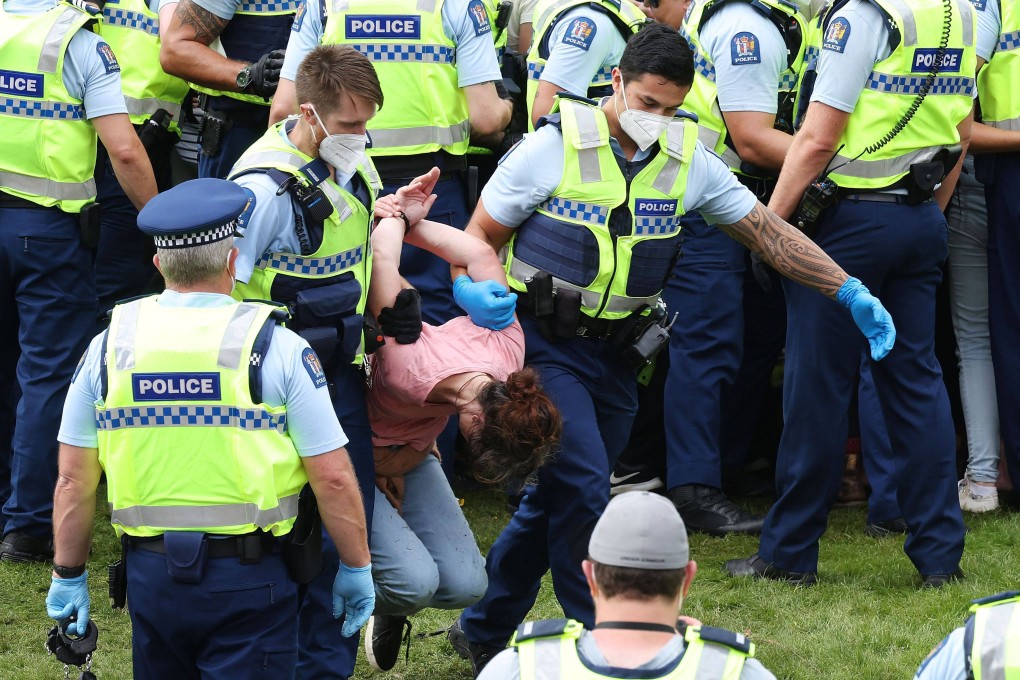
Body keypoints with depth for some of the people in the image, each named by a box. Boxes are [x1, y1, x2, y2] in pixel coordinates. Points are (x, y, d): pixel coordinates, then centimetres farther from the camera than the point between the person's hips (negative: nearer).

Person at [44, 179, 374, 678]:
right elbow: (332, 477, -7)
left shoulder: (111, 346, 1)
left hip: (150, 574, 3)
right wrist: (357, 567, 6)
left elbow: (74, 478, 4)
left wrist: (68, 574, 15)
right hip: (248, 579, -3)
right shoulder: (276, 348, -8)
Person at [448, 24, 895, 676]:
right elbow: (479, 238, -4)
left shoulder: (689, 161, 2)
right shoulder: (553, 148, -11)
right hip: (544, 345, -5)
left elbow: (767, 230, 3)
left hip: (616, 354, 5)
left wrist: (852, 292, -7)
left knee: (554, 501, 11)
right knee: (583, 491, -16)